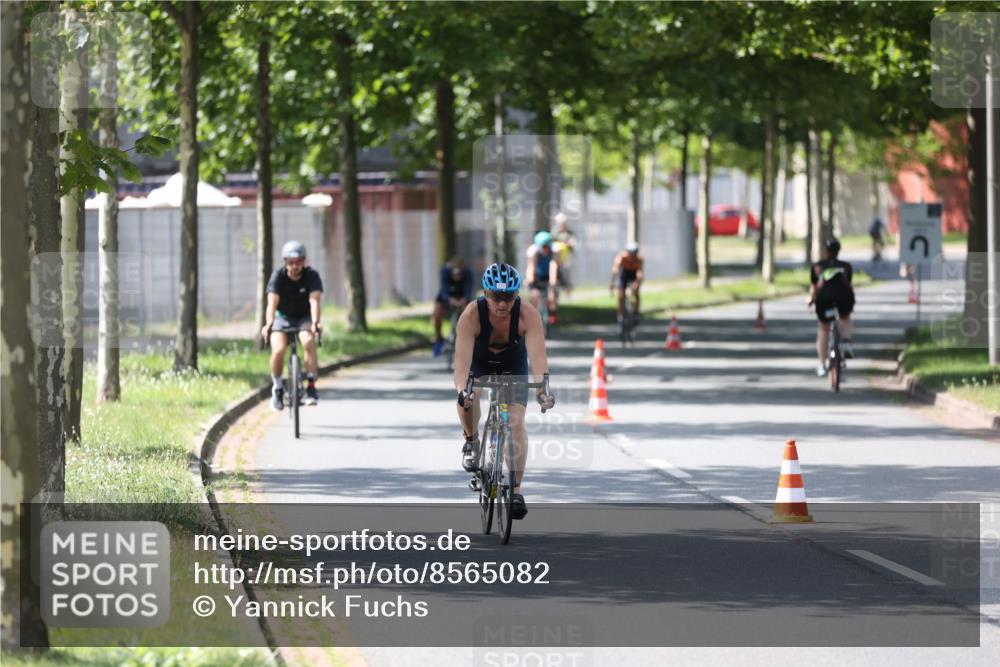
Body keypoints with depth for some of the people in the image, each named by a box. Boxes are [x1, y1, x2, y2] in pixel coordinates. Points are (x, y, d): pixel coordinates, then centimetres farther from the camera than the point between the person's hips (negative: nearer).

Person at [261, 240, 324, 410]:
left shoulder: (311, 275, -16)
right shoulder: (278, 276, -17)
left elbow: (314, 301, -30)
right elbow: (272, 302, -29)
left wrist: (315, 322, -48)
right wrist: (268, 324, -46)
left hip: (304, 317, 0)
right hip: (283, 317, 0)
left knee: (308, 341, -32)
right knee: (278, 350, -25)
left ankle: (311, 386, -23)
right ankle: (277, 387, 0)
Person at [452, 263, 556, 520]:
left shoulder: (528, 315, -33)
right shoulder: (472, 315, -35)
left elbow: (538, 355, -42)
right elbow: (462, 359, -42)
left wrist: (542, 390, -58)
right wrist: (462, 390, -60)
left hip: (513, 366, 0)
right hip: (479, 364, 0)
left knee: (516, 422, -14)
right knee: (468, 399, -27)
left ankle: (516, 490, -7)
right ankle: (471, 441, 5)